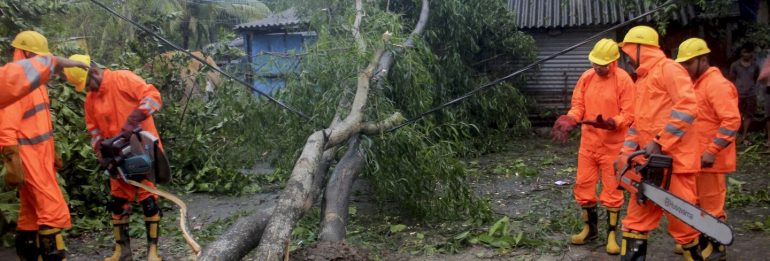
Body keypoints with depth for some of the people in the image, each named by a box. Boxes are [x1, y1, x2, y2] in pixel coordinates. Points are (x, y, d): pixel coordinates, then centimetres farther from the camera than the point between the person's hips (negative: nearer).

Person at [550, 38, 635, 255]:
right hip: (588, 143, 5)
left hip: (612, 145, -5)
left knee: (612, 190, 4)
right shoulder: (586, 77, 4)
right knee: (583, 186, 11)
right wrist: (568, 121, -13)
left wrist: (610, 123, -30)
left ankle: (612, 234, 16)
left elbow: (628, 115, -14)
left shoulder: (624, 80, -12)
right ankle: (590, 228, 28)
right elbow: (578, 106, 6)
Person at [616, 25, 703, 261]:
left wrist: (660, 143, -20)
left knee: (681, 221, -1)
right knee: (637, 219, 10)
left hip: (673, 160, -9)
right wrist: (626, 152, 9)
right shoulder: (642, 80, 21)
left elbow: (687, 107, -20)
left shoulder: (668, 69, -8)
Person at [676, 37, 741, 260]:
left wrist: (712, 151, -25)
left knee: (711, 205, 2)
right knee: (695, 204, 17)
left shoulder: (717, 84, -16)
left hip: (709, 159, -9)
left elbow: (732, 121, -24)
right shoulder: (695, 83, 13)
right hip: (693, 157, 9)